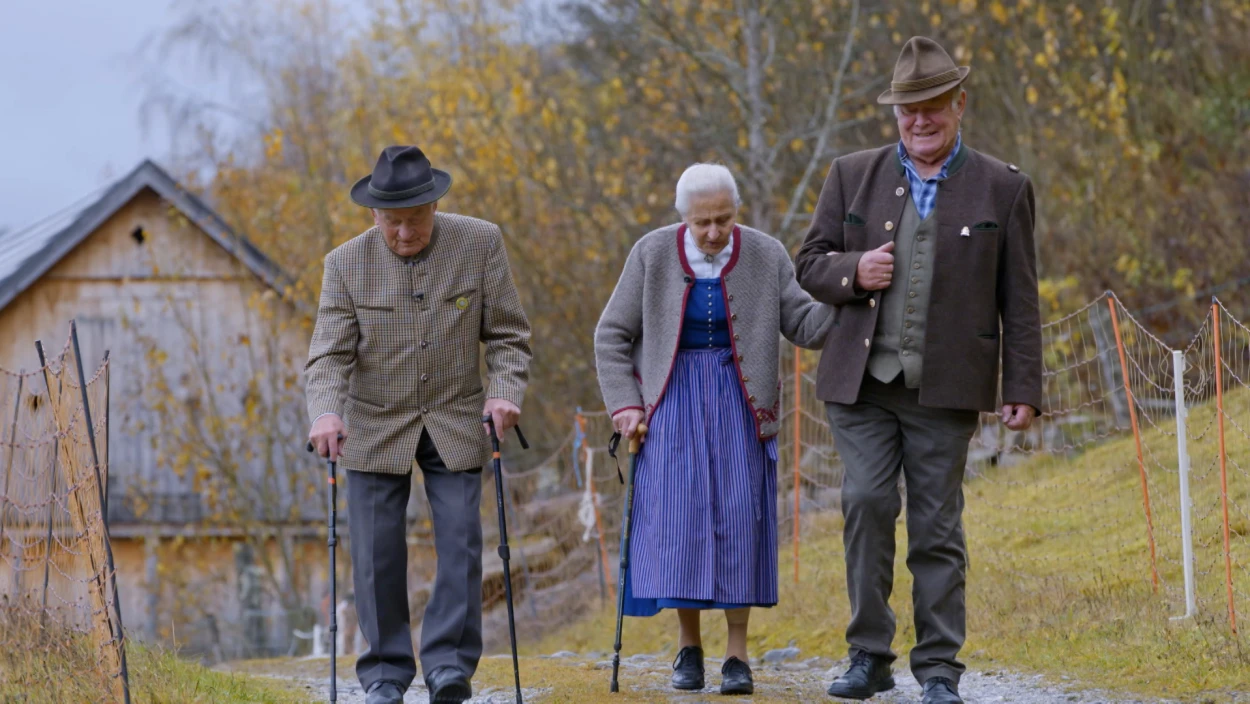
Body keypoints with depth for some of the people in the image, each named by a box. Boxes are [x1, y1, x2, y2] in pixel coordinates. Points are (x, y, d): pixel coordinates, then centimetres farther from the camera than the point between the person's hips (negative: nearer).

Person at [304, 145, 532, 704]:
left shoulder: (480, 244, -9)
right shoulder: (346, 264, -11)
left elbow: (508, 334, -4)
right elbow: (329, 355, -13)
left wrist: (505, 392, -20)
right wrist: (326, 412, -32)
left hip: (456, 423, 0)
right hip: (376, 427, 0)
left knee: (460, 543, -8)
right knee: (378, 553, -2)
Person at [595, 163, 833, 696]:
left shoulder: (766, 256, -2)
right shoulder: (653, 254, -3)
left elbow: (805, 326, -3)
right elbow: (612, 336, 3)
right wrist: (624, 406, -6)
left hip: (738, 399, 0)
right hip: (673, 397, 0)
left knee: (739, 516, -8)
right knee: (679, 514, -9)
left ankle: (737, 656, -4)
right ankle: (689, 648, 4)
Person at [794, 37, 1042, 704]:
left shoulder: (1002, 189, 5)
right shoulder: (852, 176, 10)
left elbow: (1019, 300, 5)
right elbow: (810, 264, 11)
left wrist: (1024, 390, -1)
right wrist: (852, 271, -11)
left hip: (944, 388, -1)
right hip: (862, 384, 1)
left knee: (937, 525, -1)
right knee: (867, 503, -10)